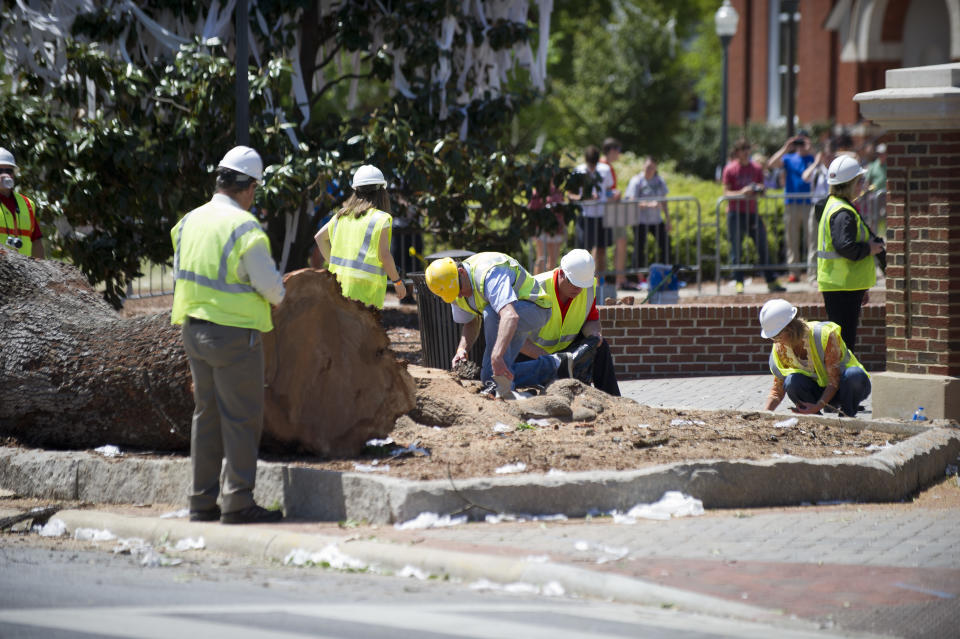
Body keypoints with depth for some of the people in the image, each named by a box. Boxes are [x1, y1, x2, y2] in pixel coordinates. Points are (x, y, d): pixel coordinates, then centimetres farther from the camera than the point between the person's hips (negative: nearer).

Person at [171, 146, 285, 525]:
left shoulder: (189, 222, 7)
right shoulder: (243, 227, -16)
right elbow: (269, 283, -14)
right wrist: (278, 295, 8)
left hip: (194, 330, 8)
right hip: (234, 333, -7)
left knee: (207, 414, 13)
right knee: (242, 418, -2)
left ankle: (202, 502, 15)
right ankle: (238, 504, -2)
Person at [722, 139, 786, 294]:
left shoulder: (756, 168, 9)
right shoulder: (730, 169, -1)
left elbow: (762, 190, 15)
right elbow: (726, 193, -5)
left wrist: (760, 190, -9)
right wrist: (741, 193, -22)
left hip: (752, 212, 3)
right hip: (735, 212, -3)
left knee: (763, 247, 1)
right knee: (736, 248, -3)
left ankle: (771, 282, 6)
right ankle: (739, 283, 2)